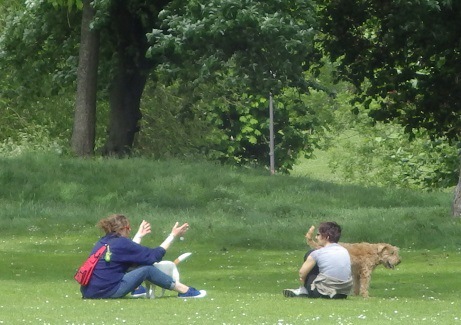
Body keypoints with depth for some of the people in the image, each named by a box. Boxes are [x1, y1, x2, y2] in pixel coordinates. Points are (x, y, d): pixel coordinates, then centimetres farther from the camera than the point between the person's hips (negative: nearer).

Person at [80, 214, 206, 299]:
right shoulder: (120, 243, -11)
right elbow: (154, 255, -6)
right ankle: (185, 291, 6)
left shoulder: (103, 242, 12)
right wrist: (173, 235, 2)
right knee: (147, 269, -1)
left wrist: (139, 235, 40)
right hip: (109, 292, -8)